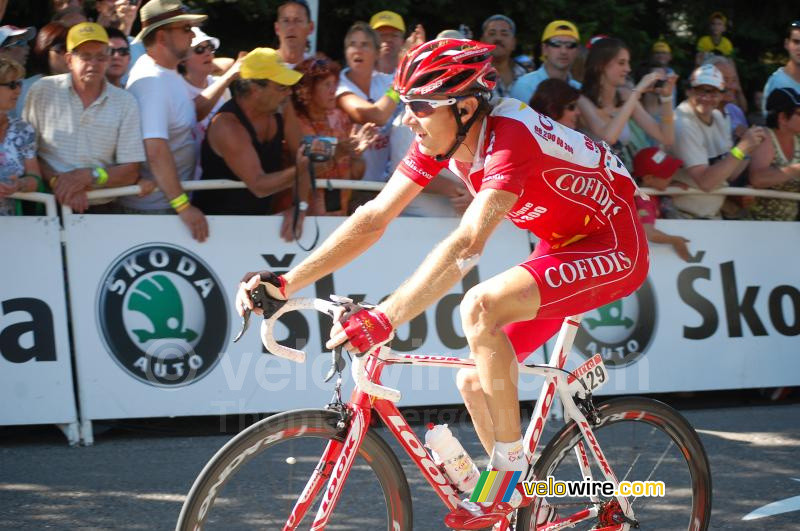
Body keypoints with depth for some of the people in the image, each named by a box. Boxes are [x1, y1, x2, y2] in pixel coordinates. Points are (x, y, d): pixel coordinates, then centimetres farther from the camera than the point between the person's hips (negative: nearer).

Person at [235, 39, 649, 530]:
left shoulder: (510, 137, -31)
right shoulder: (441, 138, -6)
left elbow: (465, 246, -43)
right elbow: (374, 218, -7)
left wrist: (383, 319, -50)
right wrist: (285, 283, -15)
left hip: (614, 247, -9)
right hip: (562, 246, 9)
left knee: (480, 307, -30)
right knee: (474, 383, 3)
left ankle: (512, 475, -16)